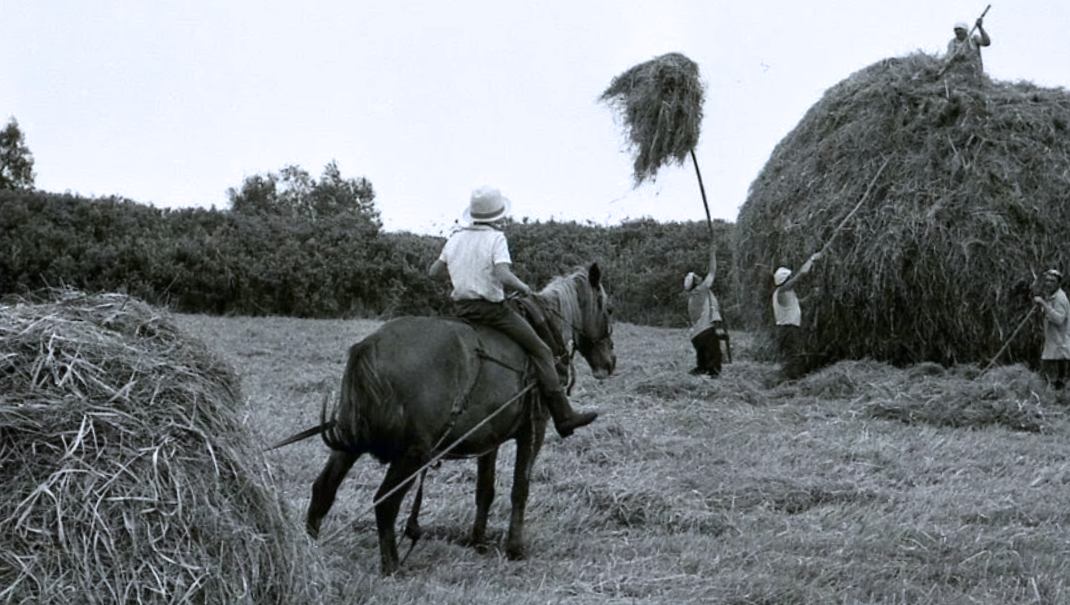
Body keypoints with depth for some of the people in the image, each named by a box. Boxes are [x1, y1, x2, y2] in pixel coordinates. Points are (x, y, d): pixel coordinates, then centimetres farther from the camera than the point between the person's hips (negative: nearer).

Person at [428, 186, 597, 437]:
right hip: (490, 309, -7)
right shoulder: (496, 238, -11)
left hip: (460, 309, 7)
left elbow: (434, 271, 14)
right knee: (541, 353, -2)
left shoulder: (455, 239, 8)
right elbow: (503, 275, -25)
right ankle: (563, 416, -7)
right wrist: (524, 288, -8)